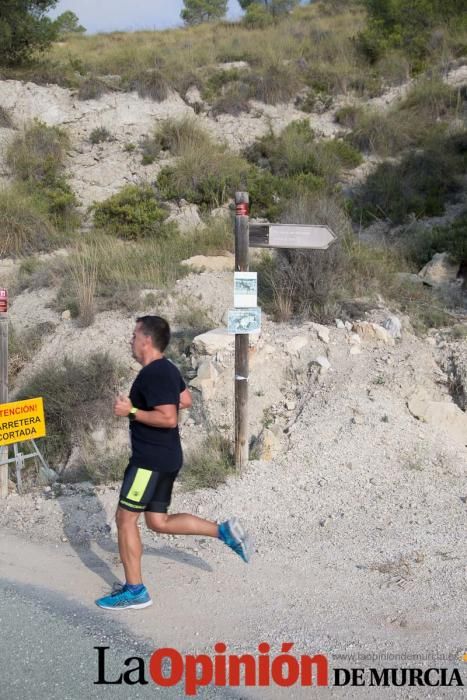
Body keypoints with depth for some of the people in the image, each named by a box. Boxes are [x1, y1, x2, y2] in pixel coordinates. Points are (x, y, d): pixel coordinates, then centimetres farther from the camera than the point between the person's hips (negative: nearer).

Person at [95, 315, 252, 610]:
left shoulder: (153, 374, -20)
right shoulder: (168, 369, 11)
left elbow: (169, 418, -27)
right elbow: (186, 400, 23)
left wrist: (132, 411, -20)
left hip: (151, 460, -10)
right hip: (166, 457, 10)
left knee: (126, 518, 0)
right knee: (159, 522, 15)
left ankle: (135, 591, 8)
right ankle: (224, 530, 11)